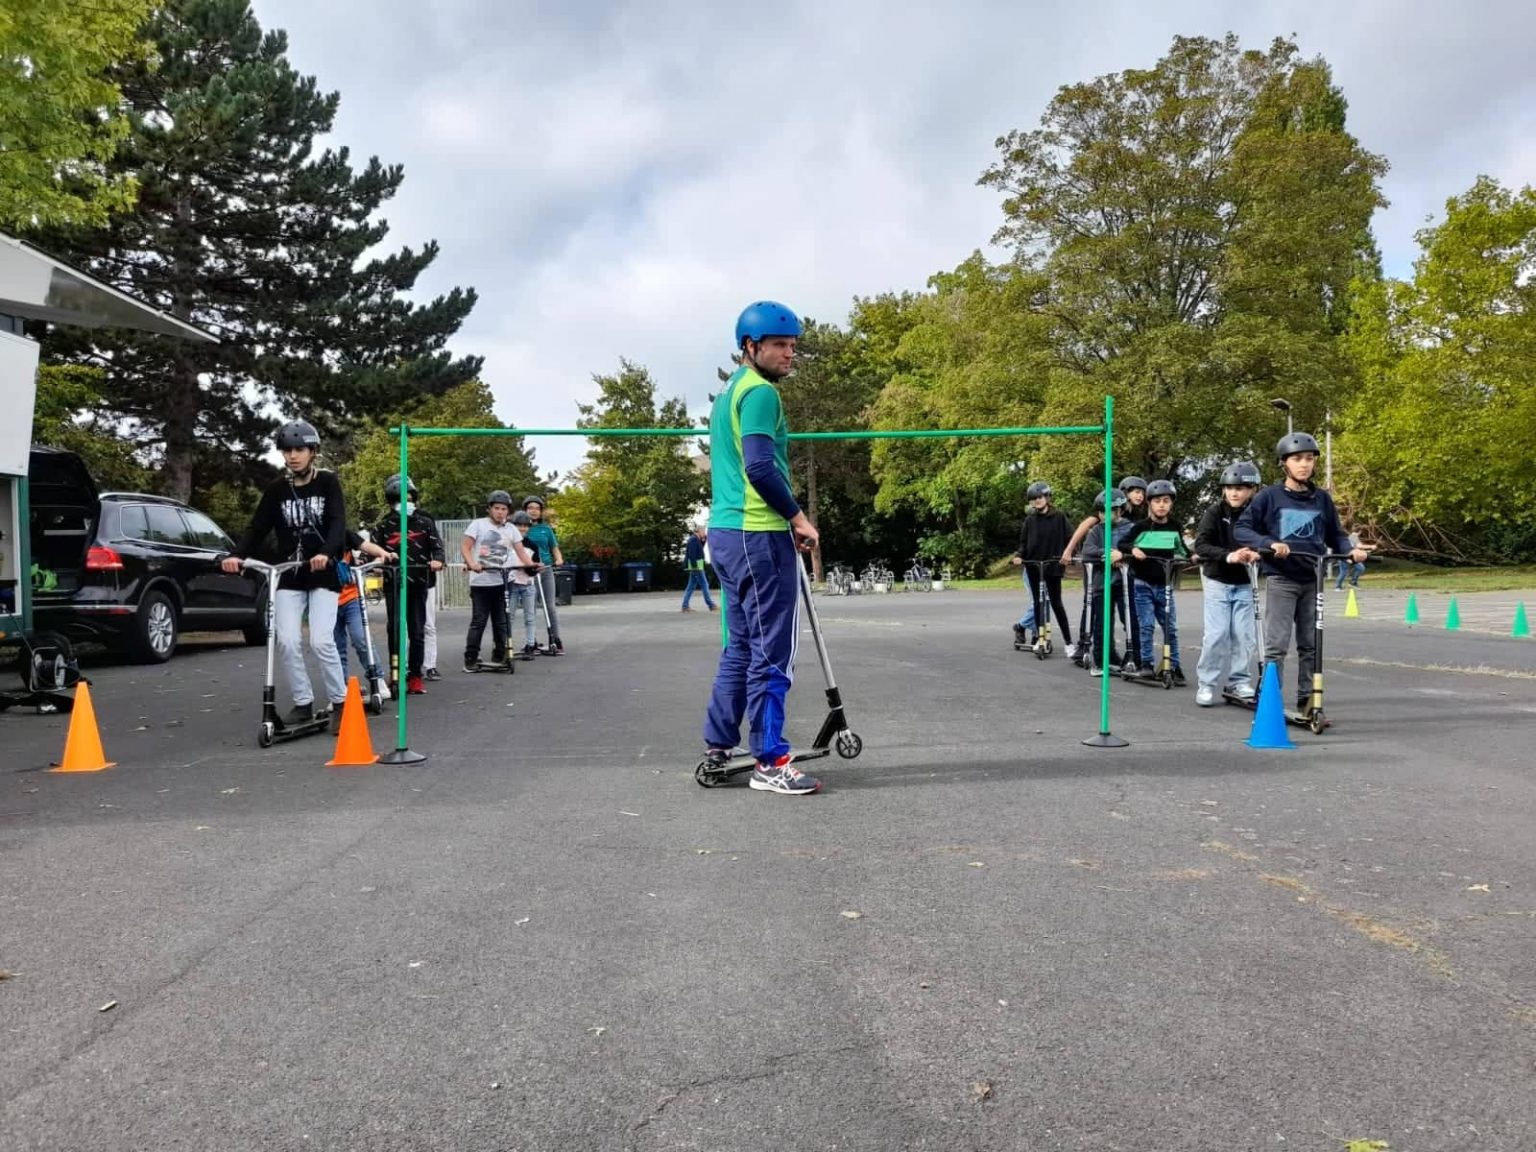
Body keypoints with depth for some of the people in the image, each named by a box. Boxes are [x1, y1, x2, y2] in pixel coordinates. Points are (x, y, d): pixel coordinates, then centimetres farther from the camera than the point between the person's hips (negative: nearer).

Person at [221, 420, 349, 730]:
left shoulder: (327, 482, -2)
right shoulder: (277, 489, 5)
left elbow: (338, 523, -15)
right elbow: (258, 527, -2)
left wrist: (326, 553, -35)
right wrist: (236, 555, -22)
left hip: (323, 574, -3)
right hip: (290, 576, 3)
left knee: (321, 641, -14)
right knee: (287, 641, -8)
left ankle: (339, 702, 2)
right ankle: (303, 703, 6)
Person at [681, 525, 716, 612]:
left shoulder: (696, 539, 17)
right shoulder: (693, 539, -13)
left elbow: (700, 549, 26)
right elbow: (692, 554, -21)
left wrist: (704, 539, 15)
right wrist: (695, 566, -24)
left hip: (696, 566, 10)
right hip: (696, 566, -10)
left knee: (691, 586, 9)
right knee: (704, 585, -5)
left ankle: (685, 606, 7)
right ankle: (711, 605, -2)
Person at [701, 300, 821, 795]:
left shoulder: (727, 392, 21)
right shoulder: (760, 391, -9)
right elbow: (760, 467, -21)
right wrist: (797, 517, -10)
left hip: (726, 530, 10)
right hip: (758, 534, -10)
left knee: (741, 646, 16)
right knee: (771, 652, -5)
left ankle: (717, 749, 22)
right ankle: (770, 762, -1)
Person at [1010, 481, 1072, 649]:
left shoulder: (1059, 516, 0)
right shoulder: (1030, 519, 6)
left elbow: (1067, 538, -1)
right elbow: (1023, 541, 8)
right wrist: (1019, 555, -10)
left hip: (1052, 566, -2)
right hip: (1032, 567, 2)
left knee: (1056, 603, -3)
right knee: (1037, 602, 5)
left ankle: (1068, 641, 3)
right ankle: (1036, 635, 15)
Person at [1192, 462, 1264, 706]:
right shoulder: (1215, 512, -9)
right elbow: (1200, 545, -18)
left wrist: (1256, 554, -30)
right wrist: (1228, 556, -34)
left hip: (1244, 584, 2)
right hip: (1218, 581, -2)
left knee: (1244, 635, 2)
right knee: (1217, 634, -6)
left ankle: (1239, 682, 14)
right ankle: (1207, 684, 3)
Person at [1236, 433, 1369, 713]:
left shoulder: (1322, 499, 7)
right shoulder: (1270, 496, -4)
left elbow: (1335, 535, 15)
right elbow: (1241, 529, -6)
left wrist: (1351, 550, -6)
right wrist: (1269, 543, -21)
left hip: (1312, 580, 4)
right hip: (1281, 579, -4)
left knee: (1311, 645, 9)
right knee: (1276, 646, -6)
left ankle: (1307, 702, 18)